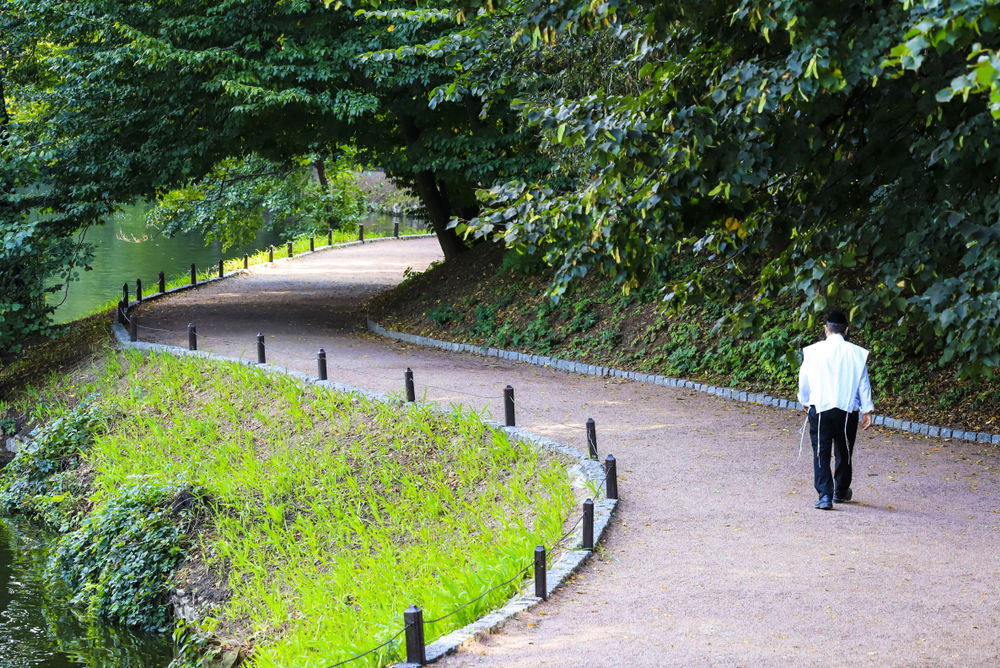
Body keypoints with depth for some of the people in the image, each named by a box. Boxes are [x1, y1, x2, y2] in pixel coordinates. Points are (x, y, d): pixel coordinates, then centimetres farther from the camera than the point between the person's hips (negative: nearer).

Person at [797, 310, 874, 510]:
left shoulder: (813, 351, -3)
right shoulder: (856, 353, -2)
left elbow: (803, 380, 6)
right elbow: (864, 384, 2)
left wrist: (805, 402, 23)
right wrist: (867, 410, 9)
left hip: (819, 409, -1)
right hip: (847, 411, 1)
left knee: (821, 454, 0)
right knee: (844, 453, 17)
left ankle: (825, 495, -12)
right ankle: (841, 492, 32)